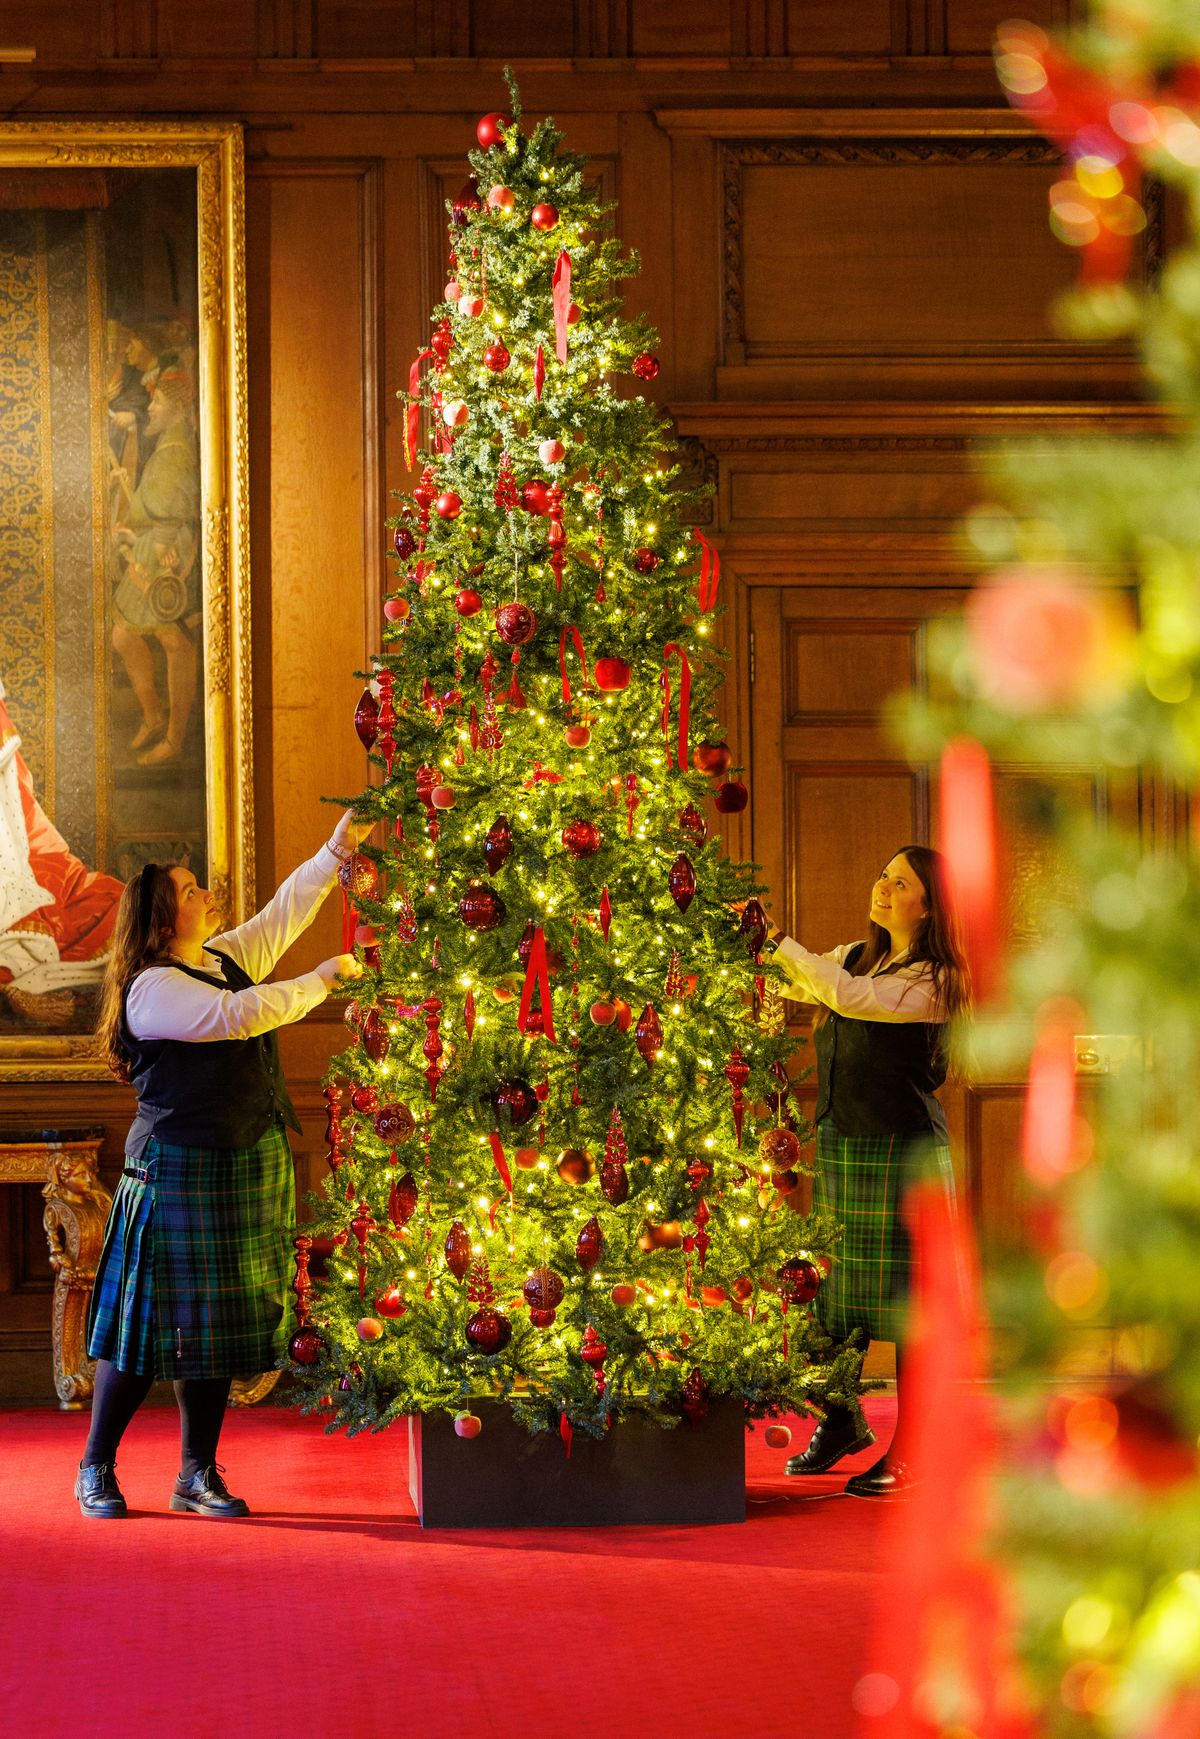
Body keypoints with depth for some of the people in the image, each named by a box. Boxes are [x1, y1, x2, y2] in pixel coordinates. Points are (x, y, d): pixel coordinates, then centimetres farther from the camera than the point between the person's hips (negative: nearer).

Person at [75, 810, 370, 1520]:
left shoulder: (227, 958, 13)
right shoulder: (152, 989, -14)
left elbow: (284, 913, 16)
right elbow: (239, 1015, -24)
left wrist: (339, 849, 5)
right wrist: (323, 979, -16)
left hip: (249, 1170, 8)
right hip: (180, 1171, -8)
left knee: (219, 1326, 8)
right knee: (154, 1321, -3)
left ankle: (199, 1475, 14)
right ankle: (96, 1470, 7)